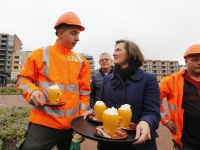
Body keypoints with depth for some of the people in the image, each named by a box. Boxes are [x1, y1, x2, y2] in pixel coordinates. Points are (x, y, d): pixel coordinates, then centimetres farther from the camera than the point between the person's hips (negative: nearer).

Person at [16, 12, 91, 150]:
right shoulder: (40, 54, -2)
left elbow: (84, 92, 6)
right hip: (43, 123, -3)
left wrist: (82, 117, 0)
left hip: (72, 125, 4)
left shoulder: (81, 61, 5)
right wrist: (32, 91, -18)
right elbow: (23, 79, 3)